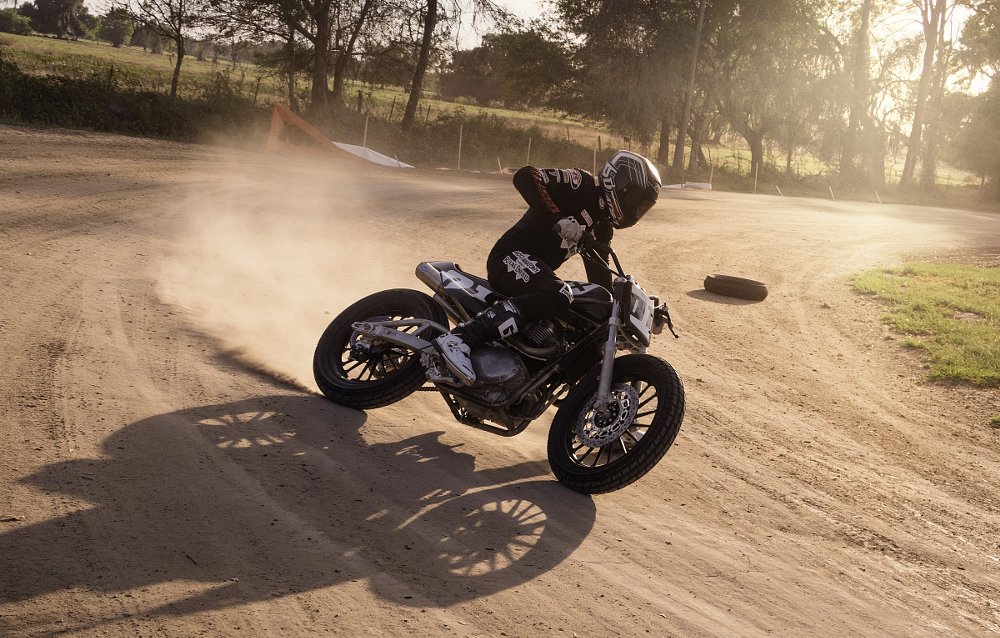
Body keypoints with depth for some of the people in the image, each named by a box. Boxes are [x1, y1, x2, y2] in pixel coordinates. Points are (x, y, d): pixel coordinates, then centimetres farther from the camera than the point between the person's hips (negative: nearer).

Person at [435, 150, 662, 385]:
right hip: (512, 256, -10)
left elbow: (599, 272, 23)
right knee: (557, 295, -37)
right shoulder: (582, 185, -7)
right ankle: (458, 338, -42)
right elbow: (524, 176, -20)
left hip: (539, 269, 10)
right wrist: (558, 218, -25)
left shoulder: (603, 224, 19)